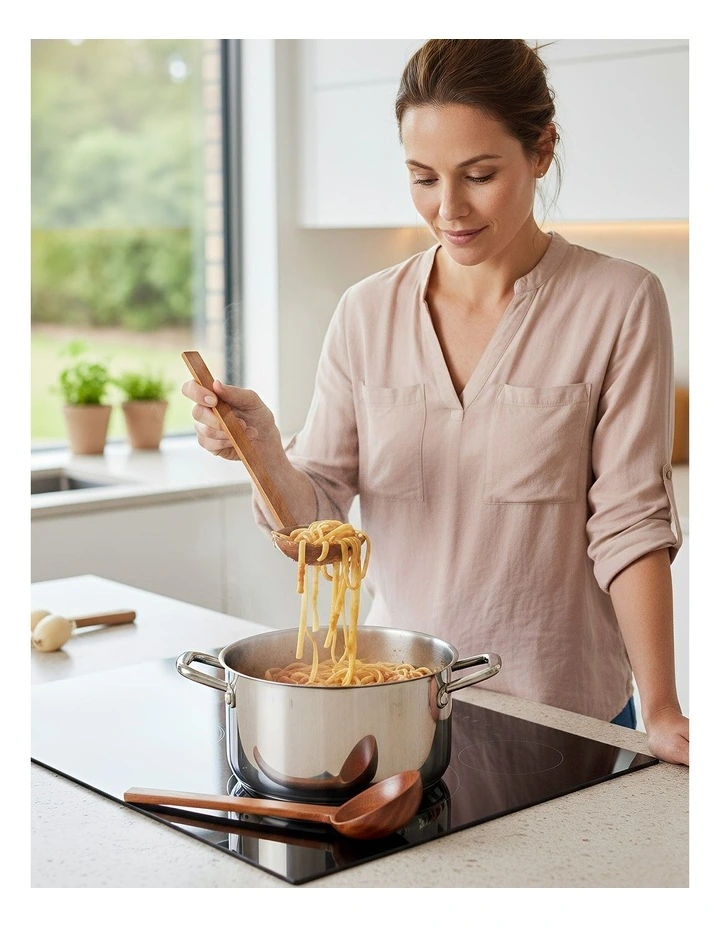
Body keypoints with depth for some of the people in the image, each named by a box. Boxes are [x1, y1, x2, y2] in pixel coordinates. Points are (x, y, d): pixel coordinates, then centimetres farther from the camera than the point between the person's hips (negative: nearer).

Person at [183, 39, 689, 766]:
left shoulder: (617, 302, -10)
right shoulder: (366, 313, -1)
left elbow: (629, 523, -11)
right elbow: (312, 520, -2)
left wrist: (662, 715, -17)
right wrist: (265, 453, -22)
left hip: (564, 713, -2)